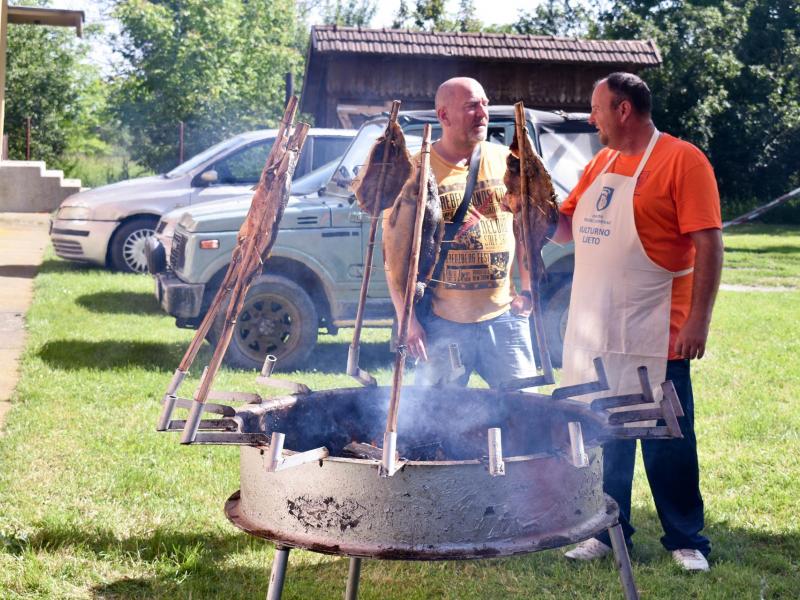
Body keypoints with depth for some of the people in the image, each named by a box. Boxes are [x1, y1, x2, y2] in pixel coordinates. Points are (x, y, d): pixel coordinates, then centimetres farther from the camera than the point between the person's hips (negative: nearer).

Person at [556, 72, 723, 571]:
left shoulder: (683, 160, -10)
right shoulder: (601, 162, 13)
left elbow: (708, 243, -15)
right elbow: (566, 227, 19)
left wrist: (699, 319, -20)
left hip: (653, 333, -6)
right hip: (595, 329, 7)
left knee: (667, 438, 4)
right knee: (605, 434, 14)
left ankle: (686, 541, 19)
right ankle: (609, 531, 27)